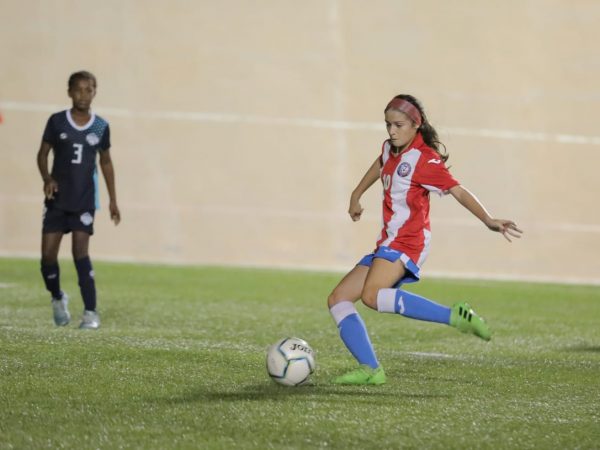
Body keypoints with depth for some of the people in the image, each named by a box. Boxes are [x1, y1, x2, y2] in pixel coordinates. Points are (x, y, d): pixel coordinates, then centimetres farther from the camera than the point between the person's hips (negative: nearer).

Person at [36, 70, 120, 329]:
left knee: (80, 252, -12)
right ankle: (57, 298, 26)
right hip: (57, 198, 1)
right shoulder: (57, 121, -2)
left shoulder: (101, 127, 2)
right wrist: (47, 178, -14)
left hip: (84, 199, -1)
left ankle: (91, 313, -7)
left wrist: (113, 200, 13)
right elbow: (43, 154, 5)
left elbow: (106, 162, 14)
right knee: (48, 254, -2)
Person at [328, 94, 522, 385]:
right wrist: (356, 195, 42)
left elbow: (458, 191, -20)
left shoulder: (424, 159, -12)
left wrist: (488, 220, -31)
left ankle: (454, 316, -33)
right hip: (388, 244, 9)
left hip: (407, 242, -9)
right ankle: (370, 370, -7)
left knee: (372, 295, -34)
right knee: (338, 300, 3)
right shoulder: (391, 149, 12)